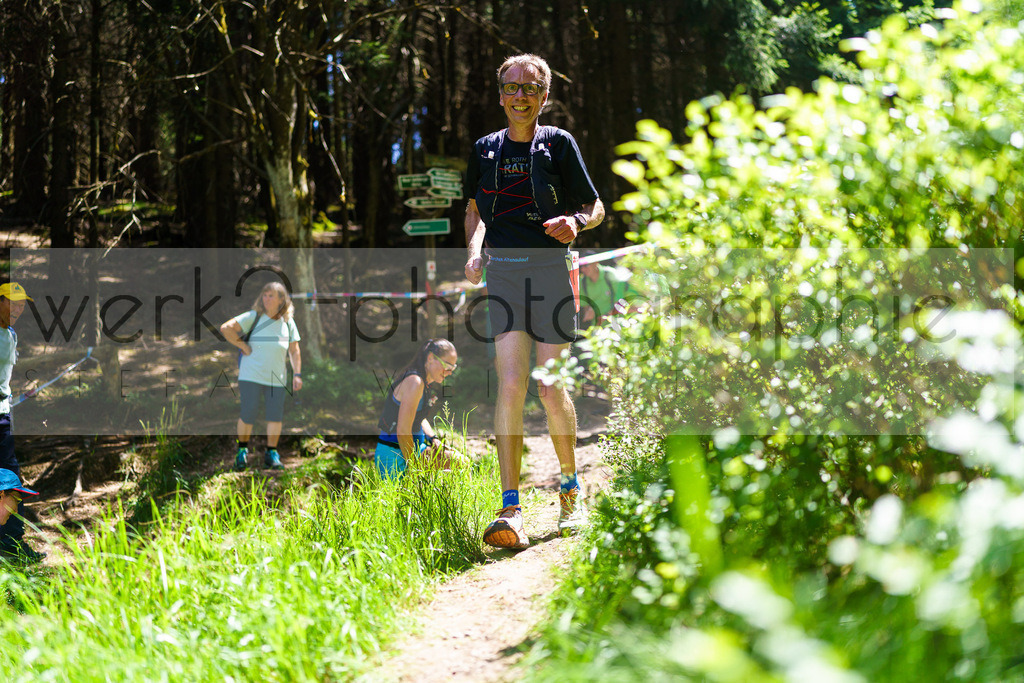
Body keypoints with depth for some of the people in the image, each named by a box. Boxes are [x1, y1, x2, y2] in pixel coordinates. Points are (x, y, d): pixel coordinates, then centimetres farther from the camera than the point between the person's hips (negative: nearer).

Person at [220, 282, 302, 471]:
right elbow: (226, 328, -8)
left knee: (276, 416, 2)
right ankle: (242, 451, 18)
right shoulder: (253, 317, -2)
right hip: (251, 375, -3)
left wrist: (297, 374, 5)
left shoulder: (288, 322, 8)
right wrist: (243, 346, -11)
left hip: (276, 377, 3)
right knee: (248, 414, -1)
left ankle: (271, 454, 15)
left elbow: (294, 350, 13)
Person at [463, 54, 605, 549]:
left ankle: (570, 489, 22)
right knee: (510, 386, -10)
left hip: (549, 268, -2)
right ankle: (510, 512, -15)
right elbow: (475, 208, 25)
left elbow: (596, 208, 7)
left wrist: (576, 221, -15)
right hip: (502, 271, 2)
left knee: (551, 390, -2)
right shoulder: (485, 149, 13)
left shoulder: (558, 144, 3)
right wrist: (474, 250, 7)